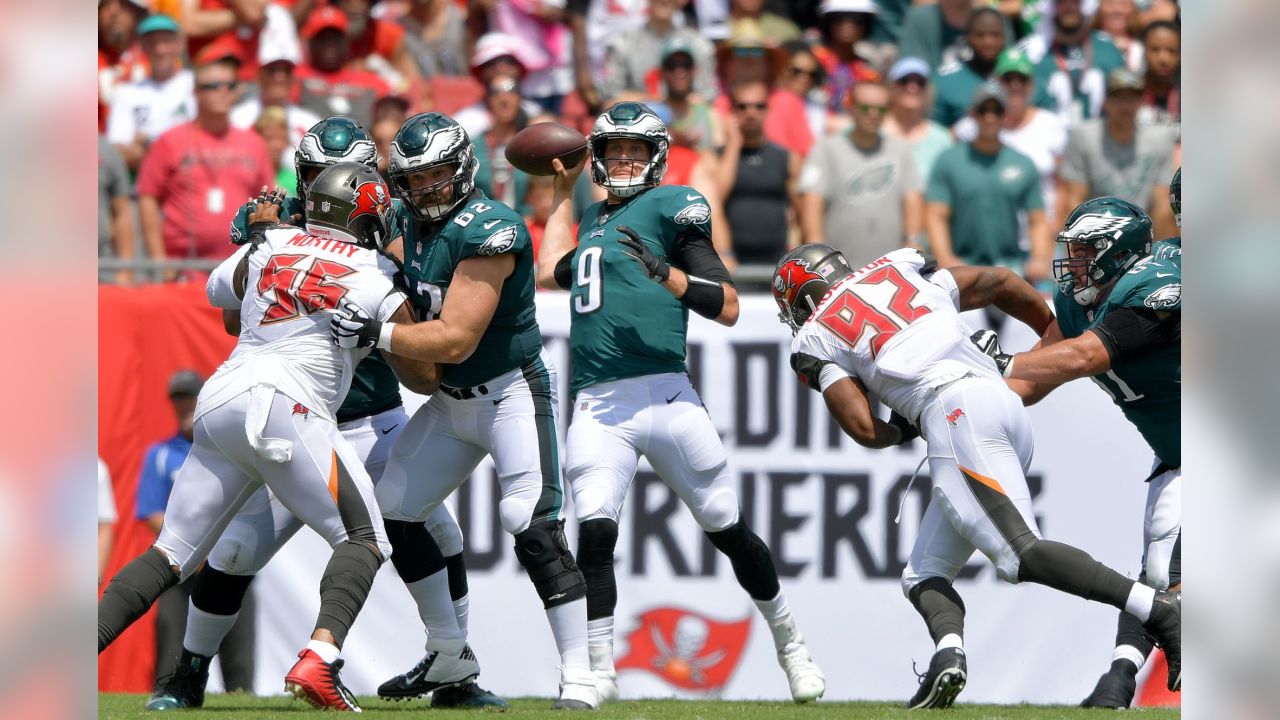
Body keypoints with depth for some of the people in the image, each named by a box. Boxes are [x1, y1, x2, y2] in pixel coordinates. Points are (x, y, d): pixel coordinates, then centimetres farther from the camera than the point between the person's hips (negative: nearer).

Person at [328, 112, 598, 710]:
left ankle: (578, 676, -18)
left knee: (531, 526, -20)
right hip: (451, 400, 9)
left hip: (512, 392, -9)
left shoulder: (488, 233, -24)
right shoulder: (413, 223, 2)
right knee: (392, 511, 7)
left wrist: (377, 334, -31)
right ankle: (449, 655, 19)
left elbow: (456, 340, -27)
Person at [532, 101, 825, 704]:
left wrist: (664, 273, -18)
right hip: (597, 404, 4)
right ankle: (598, 673, -10)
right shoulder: (597, 220, 23)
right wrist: (563, 192, 40)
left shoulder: (670, 206, 3)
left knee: (728, 531, 4)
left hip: (665, 397, -4)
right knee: (594, 533, -15)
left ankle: (791, 647, 22)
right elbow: (550, 274, 38)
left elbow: (728, 308, -3)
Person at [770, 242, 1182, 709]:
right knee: (924, 575, 9)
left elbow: (863, 429, 4)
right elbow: (1004, 285, 28)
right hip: (1008, 404, 7)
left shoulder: (816, 340, 13)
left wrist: (901, 433, 27)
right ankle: (949, 650, -22)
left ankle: (1159, 608, -33)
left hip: (956, 412, -7)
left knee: (1021, 554, -18)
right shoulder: (900, 269, 29)